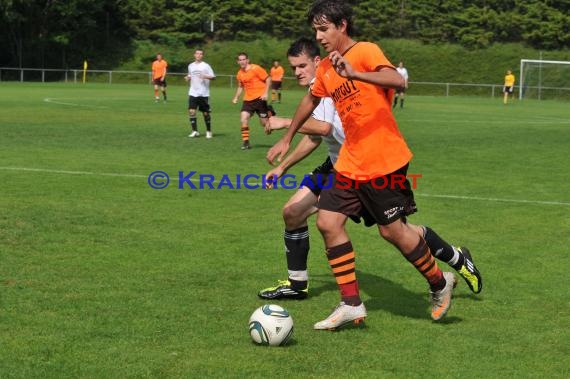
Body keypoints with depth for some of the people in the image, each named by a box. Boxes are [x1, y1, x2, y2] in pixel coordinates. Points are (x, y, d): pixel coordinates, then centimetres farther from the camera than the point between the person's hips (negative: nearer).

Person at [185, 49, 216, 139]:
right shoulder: (191, 66, 12)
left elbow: (213, 77, -5)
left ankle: (208, 131, 17)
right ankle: (194, 131, -4)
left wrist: (206, 77, -23)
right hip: (193, 93, 4)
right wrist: (188, 78, 2)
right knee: (191, 111, -9)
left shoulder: (206, 66, -3)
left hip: (203, 93, -3)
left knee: (206, 113, 3)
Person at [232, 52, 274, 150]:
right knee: (243, 118, -13)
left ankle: (269, 112, 34)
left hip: (259, 98, -5)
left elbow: (268, 79, -9)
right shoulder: (240, 73, 7)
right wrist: (236, 98, 10)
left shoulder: (256, 69, -12)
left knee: (264, 123, -1)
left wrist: (266, 93, -18)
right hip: (248, 99, 5)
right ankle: (246, 142, -7)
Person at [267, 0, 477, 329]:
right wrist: (287, 139, 35)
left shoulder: (366, 51, -12)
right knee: (328, 222, -2)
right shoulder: (325, 69, 11)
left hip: (384, 161, -8)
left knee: (392, 230, -3)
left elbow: (397, 80, -30)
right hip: (350, 163, 8)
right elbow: (311, 101, 30)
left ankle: (440, 284, 21)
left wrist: (354, 74, -43)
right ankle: (351, 304, 5)